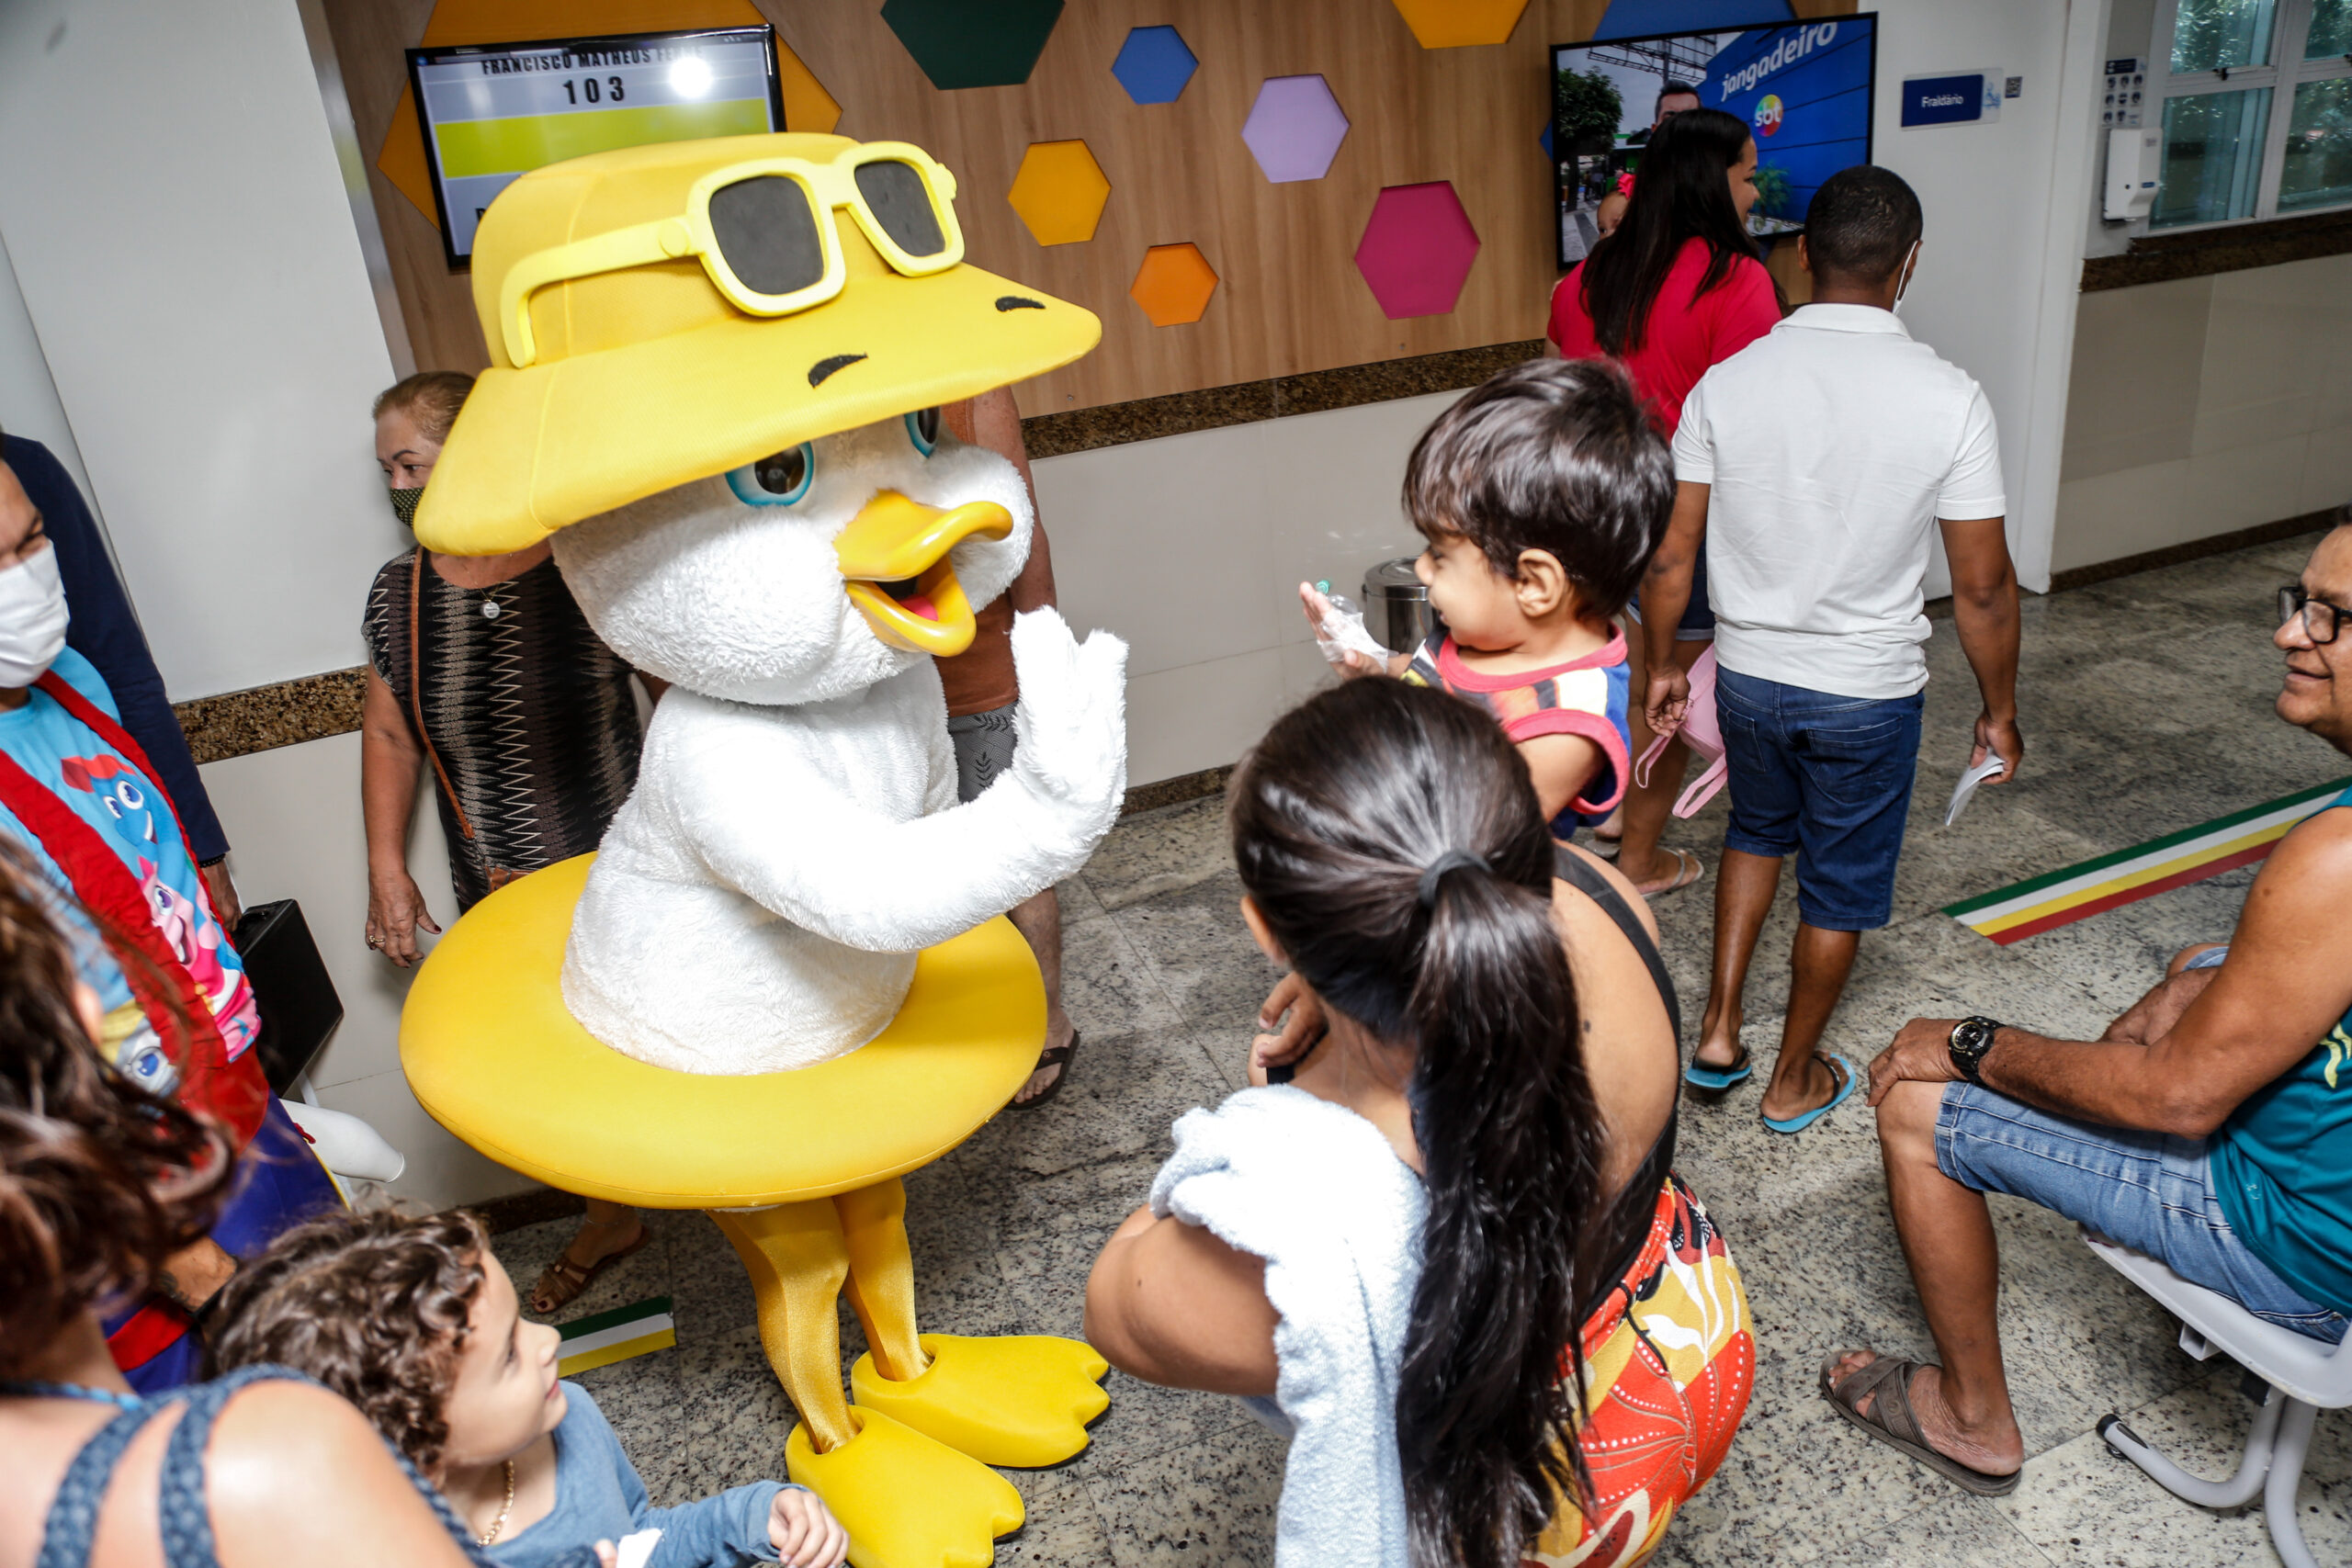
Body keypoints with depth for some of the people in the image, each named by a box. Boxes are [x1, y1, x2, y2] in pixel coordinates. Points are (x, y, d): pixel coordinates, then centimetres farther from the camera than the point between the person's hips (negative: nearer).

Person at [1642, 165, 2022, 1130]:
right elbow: (1983, 588, -10)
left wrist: (1662, 663, 10)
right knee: (1841, 884, 16)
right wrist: (1999, 711, 5)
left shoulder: (1726, 382, -10)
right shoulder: (1949, 399, -15)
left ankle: (1719, 1033, 29)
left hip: (1748, 675, 3)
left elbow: (1671, 556, -5)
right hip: (1868, 693, -2)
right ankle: (1794, 1080, 32)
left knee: (1757, 829, 28)